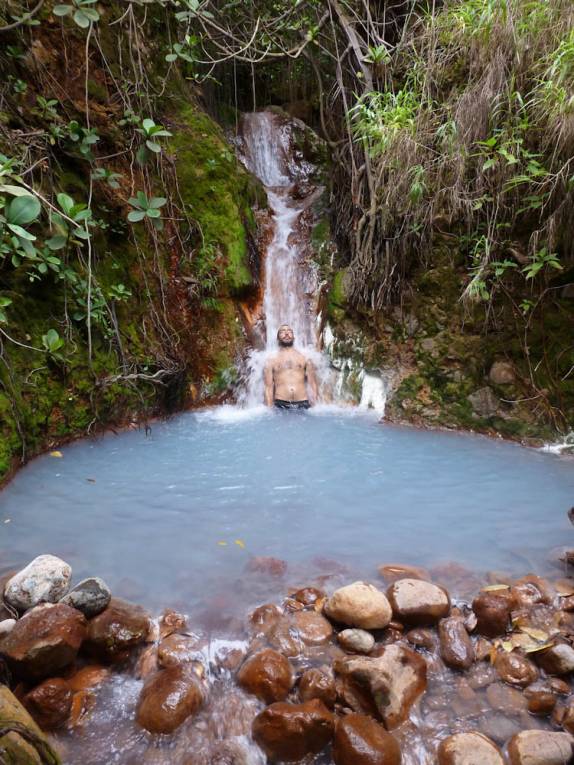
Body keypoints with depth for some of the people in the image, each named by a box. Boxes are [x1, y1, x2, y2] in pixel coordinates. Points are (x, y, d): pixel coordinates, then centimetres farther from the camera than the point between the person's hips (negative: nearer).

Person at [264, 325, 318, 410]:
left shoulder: (305, 359, 15)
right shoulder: (272, 361, 11)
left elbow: (312, 384, 12)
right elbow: (268, 388, 6)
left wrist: (314, 406, 1)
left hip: (302, 404, 1)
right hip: (281, 405, -1)